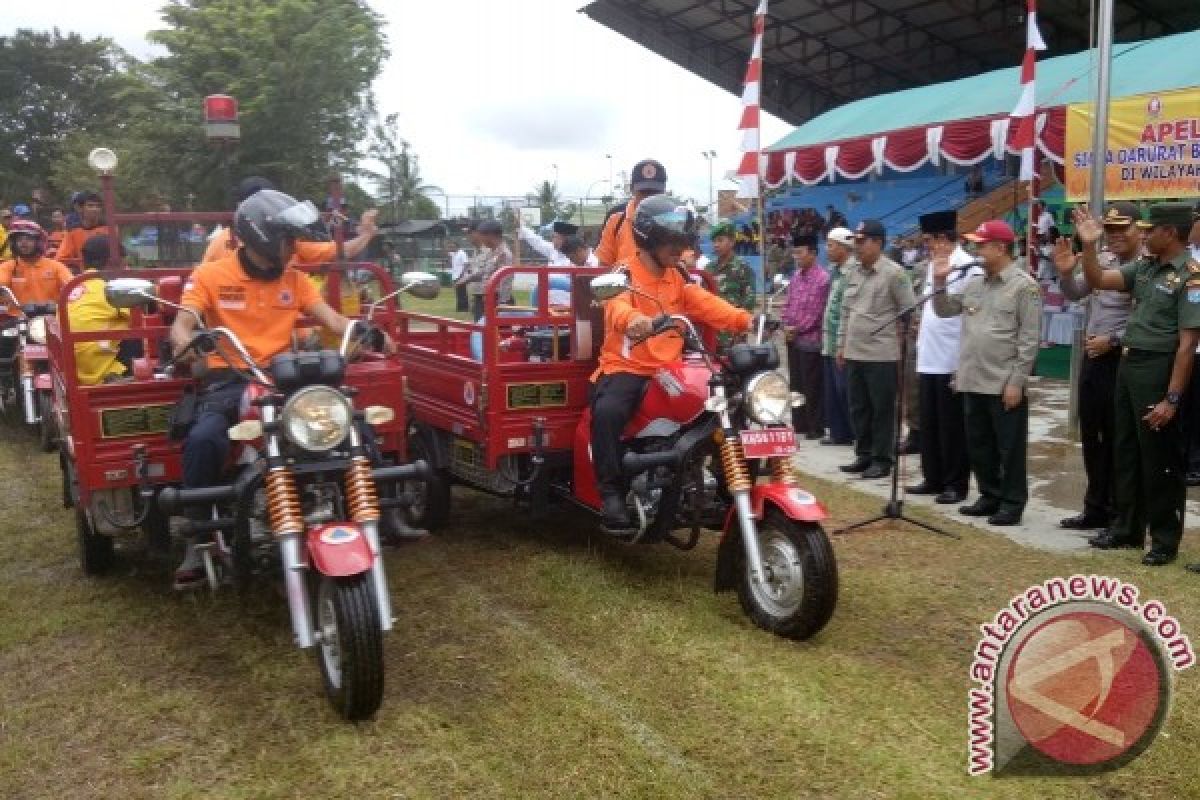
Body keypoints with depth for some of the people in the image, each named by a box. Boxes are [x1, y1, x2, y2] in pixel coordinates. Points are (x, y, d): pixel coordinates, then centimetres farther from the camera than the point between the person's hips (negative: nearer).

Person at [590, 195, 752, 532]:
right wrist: (632, 319, -51)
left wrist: (744, 319, -17)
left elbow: (707, 304, 1)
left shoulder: (679, 279, 15)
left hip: (669, 369, 6)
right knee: (607, 412, -34)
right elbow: (617, 305, -27)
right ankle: (612, 492, -22)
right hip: (626, 367, -6)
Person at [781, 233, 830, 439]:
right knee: (796, 384, 13)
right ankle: (799, 424, 22)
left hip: (810, 339, -8)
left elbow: (816, 312, -15)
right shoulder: (796, 275, 12)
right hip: (793, 338, 8)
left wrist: (796, 329, -11)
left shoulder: (822, 278, -13)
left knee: (812, 387, -1)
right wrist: (785, 325, 1)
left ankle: (816, 428, 7)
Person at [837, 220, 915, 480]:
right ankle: (863, 455, 23)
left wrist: (900, 344, -8)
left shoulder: (894, 273, -8)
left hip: (882, 354, -7)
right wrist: (842, 344, 16)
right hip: (854, 353, 7)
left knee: (882, 410, 0)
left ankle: (882, 459, 9)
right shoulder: (853, 273, 13)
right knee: (858, 408, 12)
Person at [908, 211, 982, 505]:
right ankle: (933, 479, 26)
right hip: (927, 360, 8)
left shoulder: (968, 268, -15)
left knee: (952, 427, 1)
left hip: (952, 362, -8)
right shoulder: (931, 266, 12)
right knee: (929, 424, 15)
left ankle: (956, 484, 11)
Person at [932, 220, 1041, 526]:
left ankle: (1012, 503, 14)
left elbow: (1030, 338, -11)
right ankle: (990, 496, 28)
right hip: (973, 382, 7)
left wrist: (1017, 381, -15)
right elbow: (945, 310, 18)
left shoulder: (1024, 286, -8)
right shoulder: (973, 284, 10)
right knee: (978, 445, 14)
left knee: (1009, 447, 3)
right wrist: (940, 282, 2)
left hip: (1004, 384, -7)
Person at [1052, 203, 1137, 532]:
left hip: (1124, 360, -8)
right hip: (1093, 358, 8)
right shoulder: (1101, 260, 9)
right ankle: (1096, 509, 28)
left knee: (1119, 441, 2)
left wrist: (1112, 340, -16)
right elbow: (1074, 294, 16)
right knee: (1091, 437, 15)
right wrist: (1066, 273, -3)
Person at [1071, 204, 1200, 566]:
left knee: (1159, 459, 2)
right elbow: (1097, 280, 11)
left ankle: (1165, 539, 17)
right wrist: (1089, 245, -4)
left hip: (1158, 370, -8)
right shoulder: (1144, 266, 7)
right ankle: (1127, 528, 29)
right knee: (1126, 452, 16)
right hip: (1127, 366, 8)